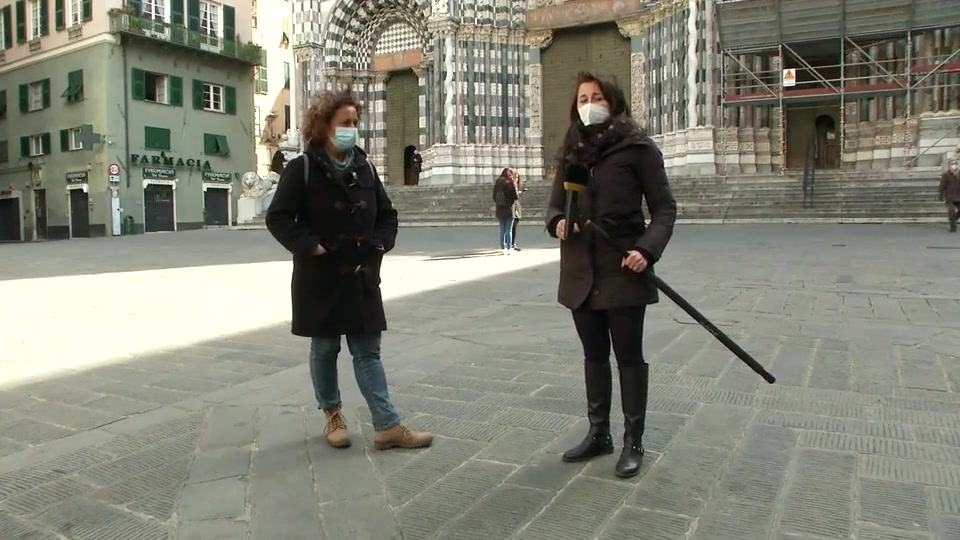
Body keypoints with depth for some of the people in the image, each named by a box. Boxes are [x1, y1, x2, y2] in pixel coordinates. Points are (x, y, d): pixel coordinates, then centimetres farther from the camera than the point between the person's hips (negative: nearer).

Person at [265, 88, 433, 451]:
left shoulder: (364, 168, 7)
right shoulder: (302, 168, -8)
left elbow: (387, 214, 15)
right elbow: (278, 218, -11)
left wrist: (381, 244, -1)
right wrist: (311, 247, -18)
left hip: (362, 275, 4)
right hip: (320, 277, -4)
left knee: (368, 352, 5)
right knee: (325, 349, 11)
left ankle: (388, 426, 6)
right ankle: (333, 415, 30)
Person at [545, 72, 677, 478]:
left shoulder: (638, 148, -5)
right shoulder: (570, 152, 10)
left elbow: (664, 208, -5)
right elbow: (555, 203, 15)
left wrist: (647, 249, -21)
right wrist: (557, 222, -9)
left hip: (623, 271, -5)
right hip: (581, 272, 5)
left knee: (629, 357, 5)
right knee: (594, 356, 15)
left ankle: (633, 442, 19)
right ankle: (598, 434, 30)